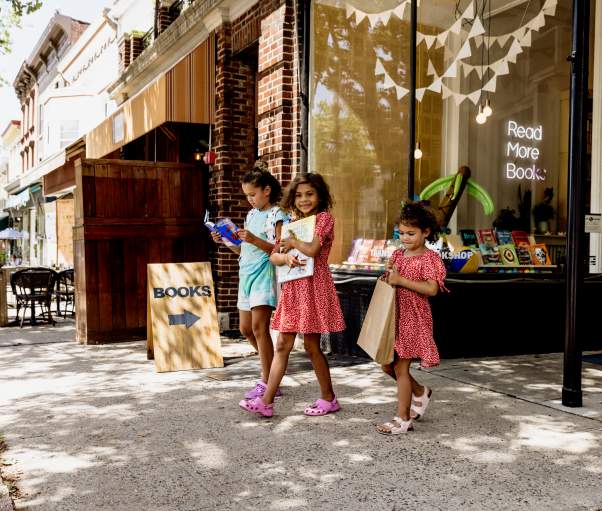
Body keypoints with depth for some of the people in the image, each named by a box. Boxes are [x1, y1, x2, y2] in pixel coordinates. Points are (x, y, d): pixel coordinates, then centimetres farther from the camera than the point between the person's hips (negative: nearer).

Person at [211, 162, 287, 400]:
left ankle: (267, 383, -4)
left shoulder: (277, 215, -7)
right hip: (247, 273, 8)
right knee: (246, 328, 10)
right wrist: (224, 241, 7)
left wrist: (254, 240, -23)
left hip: (264, 273, -8)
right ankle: (271, 363, 30)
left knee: (259, 327, -12)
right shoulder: (251, 214, 17)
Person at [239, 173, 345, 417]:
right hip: (292, 287, 7)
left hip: (314, 286, -7)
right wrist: (286, 256, -13)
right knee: (282, 345, 5)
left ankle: (328, 398, 17)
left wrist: (292, 241, -4)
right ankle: (266, 401, 7)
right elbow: (273, 256, 9)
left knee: (311, 345, 1)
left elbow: (312, 250, -21)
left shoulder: (324, 218, -5)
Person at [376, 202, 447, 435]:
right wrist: (387, 278, -2)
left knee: (400, 367, -5)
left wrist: (401, 280, -23)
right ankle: (420, 392, 36)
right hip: (395, 316, 8)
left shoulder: (429, 258, -10)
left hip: (414, 319, -8)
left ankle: (403, 418, 8)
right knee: (387, 365, 12)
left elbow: (431, 288, -22)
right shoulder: (397, 255, 11)